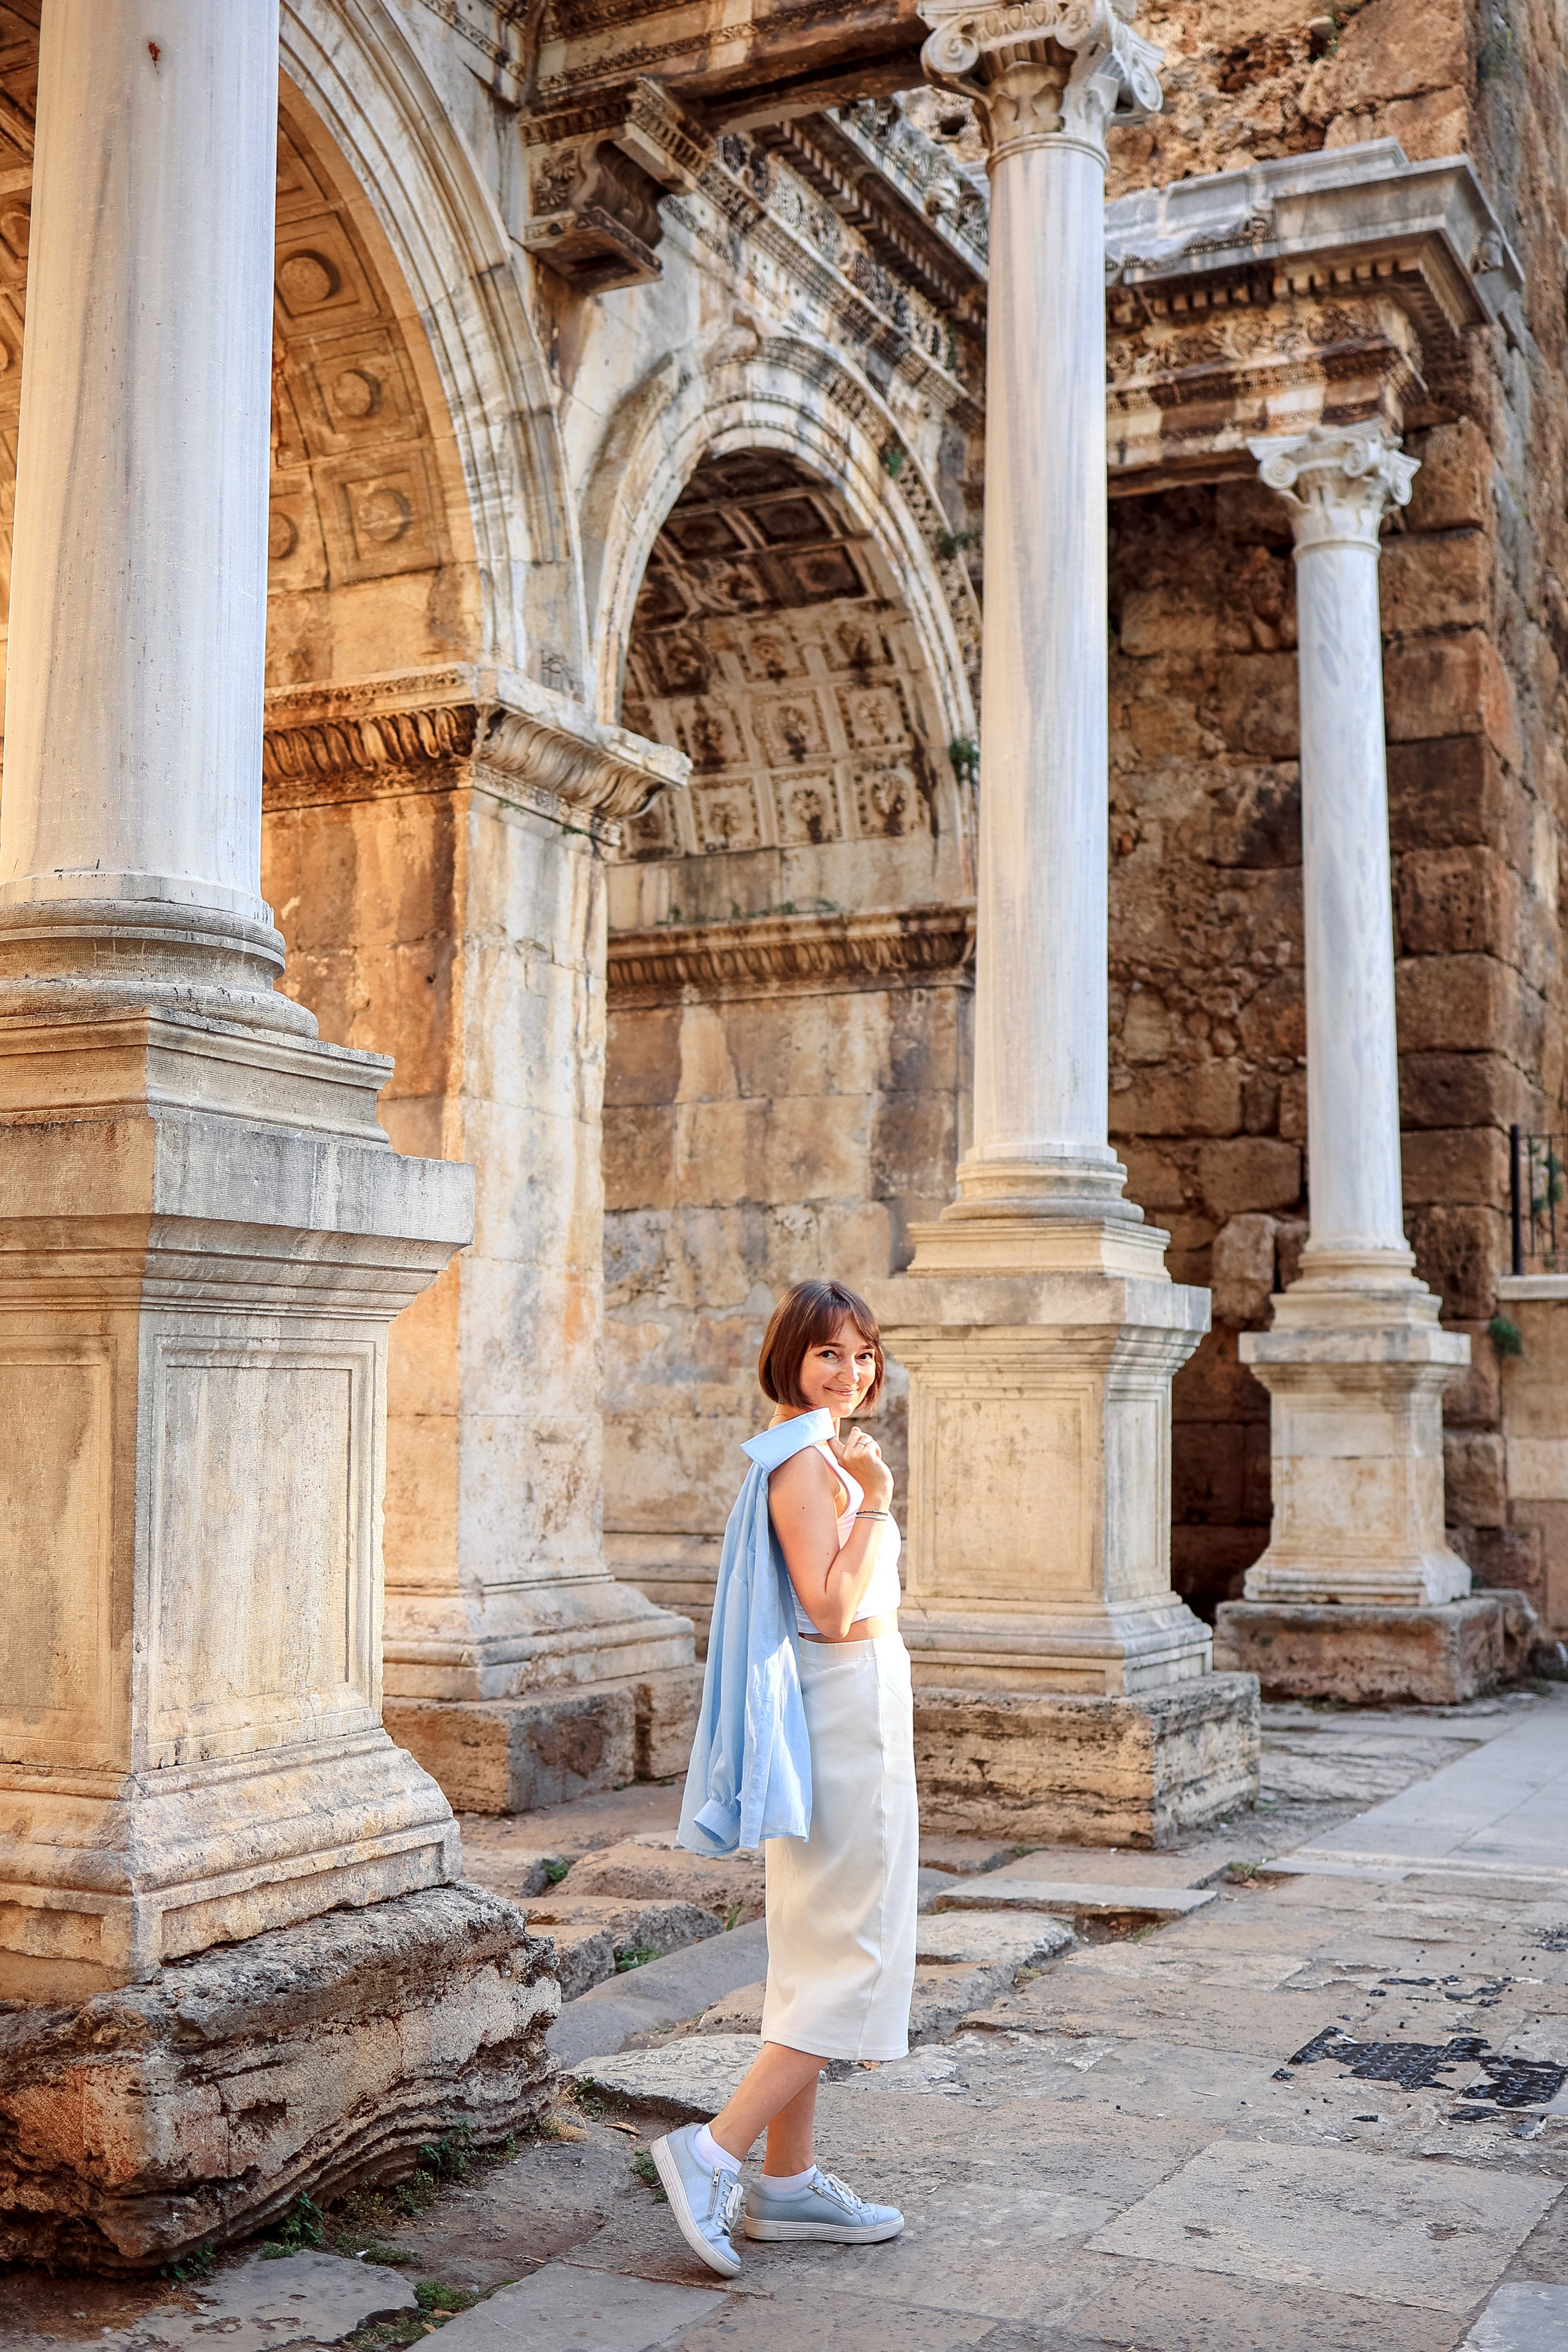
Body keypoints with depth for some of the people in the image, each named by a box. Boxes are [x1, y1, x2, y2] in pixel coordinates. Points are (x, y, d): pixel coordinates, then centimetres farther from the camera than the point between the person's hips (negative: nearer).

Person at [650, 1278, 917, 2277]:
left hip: (845, 1711, 11)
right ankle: (714, 2151, -8)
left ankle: (789, 2183, 19)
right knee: (853, 1959, -7)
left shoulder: (816, 1453, 15)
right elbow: (832, 1609, -23)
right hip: (846, 1713, -11)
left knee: (816, 1955, 13)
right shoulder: (804, 1462, -16)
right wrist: (876, 1497, -21)